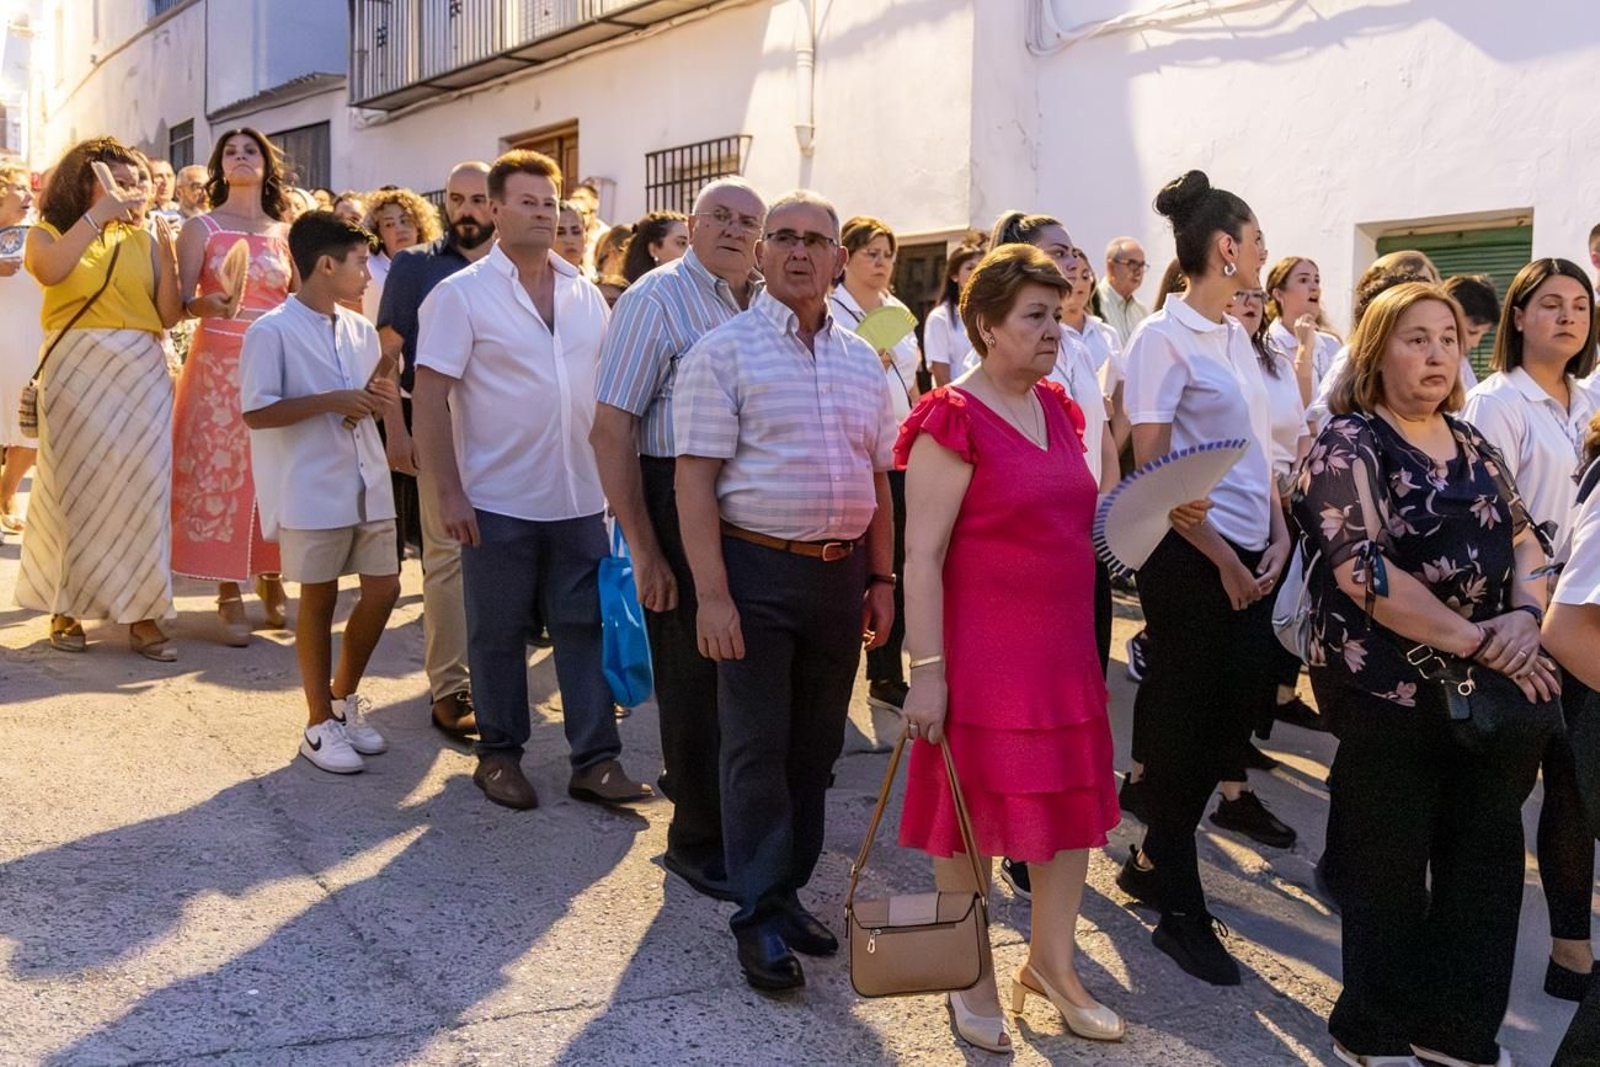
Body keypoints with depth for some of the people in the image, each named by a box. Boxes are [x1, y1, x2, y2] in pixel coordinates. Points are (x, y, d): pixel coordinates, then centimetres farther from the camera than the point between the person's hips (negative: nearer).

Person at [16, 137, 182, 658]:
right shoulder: (49, 233, 6)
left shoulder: (141, 240, 11)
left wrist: (167, 255, -9)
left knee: (140, 487, -1)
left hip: (140, 374, 2)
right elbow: (49, 270, -20)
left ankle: (141, 614, 3)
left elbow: (169, 316, 3)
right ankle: (65, 607, 14)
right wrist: (96, 215, -16)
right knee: (74, 485, 3)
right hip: (75, 372, -2)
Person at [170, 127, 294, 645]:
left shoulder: (284, 233, 11)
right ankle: (229, 593, 3)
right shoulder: (201, 228, 3)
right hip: (218, 364, -2)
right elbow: (178, 304, -4)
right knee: (220, 469, -3)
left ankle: (271, 578, 16)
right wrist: (208, 303, -23)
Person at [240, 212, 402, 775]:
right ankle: (320, 723, 16)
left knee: (383, 588, 7)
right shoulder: (272, 331, -9)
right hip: (312, 490, -6)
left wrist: (383, 399, -3)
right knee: (319, 598, 3)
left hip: (367, 484, 6)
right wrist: (332, 401, -21)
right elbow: (256, 412, -14)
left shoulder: (361, 330, 11)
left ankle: (344, 696, 27)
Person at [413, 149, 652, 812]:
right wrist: (448, 494, -14)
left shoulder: (586, 296, 10)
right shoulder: (462, 295, -5)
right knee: (498, 634, 7)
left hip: (580, 501, 4)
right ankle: (499, 756, 22)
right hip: (498, 502, -4)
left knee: (587, 626, 5)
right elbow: (430, 398, -9)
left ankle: (596, 760, 12)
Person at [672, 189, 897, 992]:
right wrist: (712, 594, -17)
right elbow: (696, 478, -11)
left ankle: (788, 890, 26)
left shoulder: (862, 362, 13)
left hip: (841, 573, 6)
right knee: (757, 748, 0)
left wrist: (881, 578, 11)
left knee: (816, 746, 12)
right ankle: (758, 916, 10)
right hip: (758, 570, -5)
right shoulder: (723, 351, -5)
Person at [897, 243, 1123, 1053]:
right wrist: (927, 671, -20)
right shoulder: (954, 420, -13)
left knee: (1071, 805, 13)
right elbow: (922, 554, -16)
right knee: (976, 813, 7)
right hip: (984, 652, -7)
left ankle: (1052, 963, 31)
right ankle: (974, 980, 25)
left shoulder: (1058, 410, 9)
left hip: (1065, 645, 7)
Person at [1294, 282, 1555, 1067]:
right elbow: (1366, 572, -19)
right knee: (1390, 870, 6)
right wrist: (1478, 641, -20)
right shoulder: (1348, 445, -9)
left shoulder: (1472, 443, 13)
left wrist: (1525, 616, -11)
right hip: (1390, 693, -6)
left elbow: (1524, 540, 11)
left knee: (1486, 861, 11)